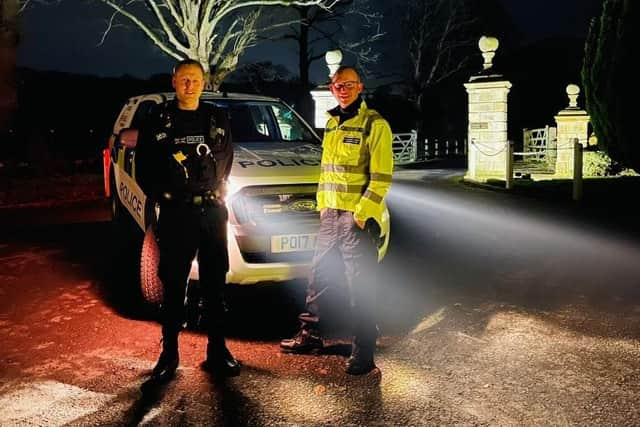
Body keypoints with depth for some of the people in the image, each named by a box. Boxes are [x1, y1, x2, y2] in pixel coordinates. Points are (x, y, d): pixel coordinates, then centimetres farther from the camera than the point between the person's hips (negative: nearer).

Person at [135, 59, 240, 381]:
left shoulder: (217, 119, 9)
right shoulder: (159, 120, 1)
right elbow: (144, 169, 4)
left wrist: (218, 191, 7)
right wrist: (162, 195, -4)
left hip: (213, 211, 3)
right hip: (175, 214, -2)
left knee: (215, 285, 7)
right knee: (173, 285, 3)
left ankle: (217, 352, 17)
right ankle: (169, 353, 15)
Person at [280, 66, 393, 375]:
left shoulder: (374, 124, -8)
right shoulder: (331, 123, 17)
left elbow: (382, 176, -13)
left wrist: (362, 212, -18)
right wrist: (322, 204, 15)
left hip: (358, 216, -8)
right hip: (329, 212, 8)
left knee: (360, 286, -2)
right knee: (318, 275, 15)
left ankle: (363, 352, 7)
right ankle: (310, 335, 30)